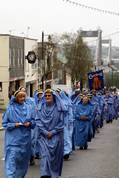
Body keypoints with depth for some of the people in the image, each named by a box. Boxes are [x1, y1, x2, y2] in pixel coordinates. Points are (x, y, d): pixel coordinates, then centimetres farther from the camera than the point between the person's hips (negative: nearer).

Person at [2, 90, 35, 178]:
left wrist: (29, 123, -10)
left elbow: (33, 121, 11)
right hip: (13, 139, -4)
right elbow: (5, 123, -2)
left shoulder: (28, 108, 3)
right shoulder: (10, 108, -6)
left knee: (24, 160, 14)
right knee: (12, 160, -11)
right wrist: (14, 125, -17)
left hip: (25, 139, 4)